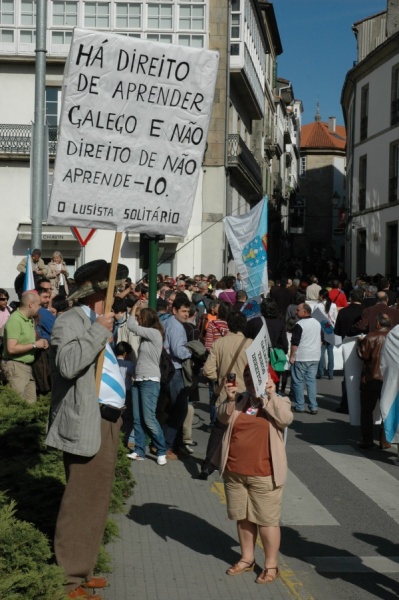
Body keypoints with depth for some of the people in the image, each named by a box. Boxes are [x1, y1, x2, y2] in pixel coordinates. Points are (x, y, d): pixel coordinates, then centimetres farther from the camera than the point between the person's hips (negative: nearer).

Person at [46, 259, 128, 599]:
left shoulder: (94, 323, 17)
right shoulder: (70, 321, -12)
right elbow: (68, 364, -30)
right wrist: (99, 331, -24)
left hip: (107, 421, 10)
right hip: (87, 425, -10)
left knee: (96, 499, 17)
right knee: (81, 502, -5)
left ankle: (82, 570, 29)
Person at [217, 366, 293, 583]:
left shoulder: (278, 402, -2)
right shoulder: (239, 401, 9)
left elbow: (285, 419, -21)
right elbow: (224, 418, -3)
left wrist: (271, 395, -29)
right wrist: (229, 399, -19)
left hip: (263, 475, -4)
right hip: (234, 472, 5)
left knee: (267, 520, 2)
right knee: (243, 517, 16)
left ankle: (271, 565, 14)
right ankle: (247, 559, 30)